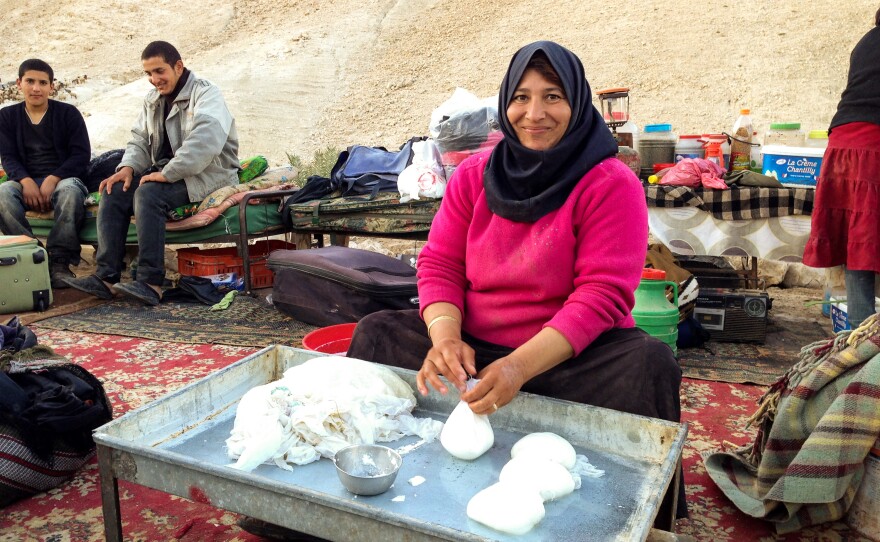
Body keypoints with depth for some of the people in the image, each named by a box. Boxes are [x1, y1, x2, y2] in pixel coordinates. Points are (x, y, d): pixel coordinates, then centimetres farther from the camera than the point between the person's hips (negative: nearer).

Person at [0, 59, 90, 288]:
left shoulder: (68, 113, 6)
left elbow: (82, 155, -2)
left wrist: (53, 179, -17)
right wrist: (25, 181, -16)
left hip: (63, 179, -2)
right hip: (26, 181, 3)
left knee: (70, 191, -39)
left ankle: (61, 261, -32)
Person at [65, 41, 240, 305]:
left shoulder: (205, 94, -10)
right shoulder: (153, 100, 17)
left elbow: (206, 139, -28)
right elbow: (140, 139, 19)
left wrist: (168, 173, -30)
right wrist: (128, 167, -4)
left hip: (206, 173, -8)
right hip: (166, 171, 8)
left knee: (148, 194, -31)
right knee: (113, 192, -12)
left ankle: (151, 283, -32)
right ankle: (106, 276, -15)